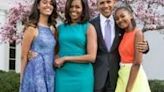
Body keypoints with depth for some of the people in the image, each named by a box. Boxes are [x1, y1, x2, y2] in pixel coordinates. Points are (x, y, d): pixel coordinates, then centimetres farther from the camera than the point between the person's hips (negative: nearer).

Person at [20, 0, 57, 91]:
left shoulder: (52, 29, 9)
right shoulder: (32, 28, -9)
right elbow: (24, 56, -7)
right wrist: (22, 79, -4)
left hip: (50, 74, 6)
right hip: (35, 74, -6)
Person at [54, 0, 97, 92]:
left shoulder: (89, 28, -2)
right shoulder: (60, 28, 8)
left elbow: (91, 57, -9)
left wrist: (65, 58, -11)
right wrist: (56, 60, -4)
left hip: (82, 75, -2)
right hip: (62, 75, 3)